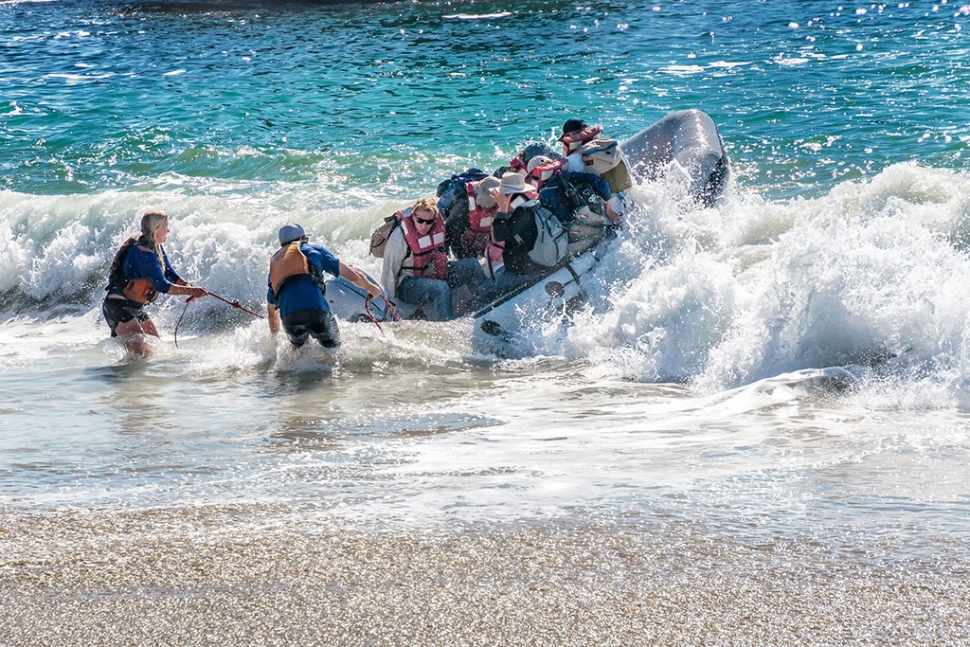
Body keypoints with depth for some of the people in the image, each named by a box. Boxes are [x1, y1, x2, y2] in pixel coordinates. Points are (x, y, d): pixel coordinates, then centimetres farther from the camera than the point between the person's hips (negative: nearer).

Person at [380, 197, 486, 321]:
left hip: (434, 275, 7)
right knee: (441, 288, -37)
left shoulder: (437, 226, -4)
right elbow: (389, 271, -14)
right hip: (407, 285, -7)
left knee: (473, 265, -3)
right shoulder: (399, 238, -21)